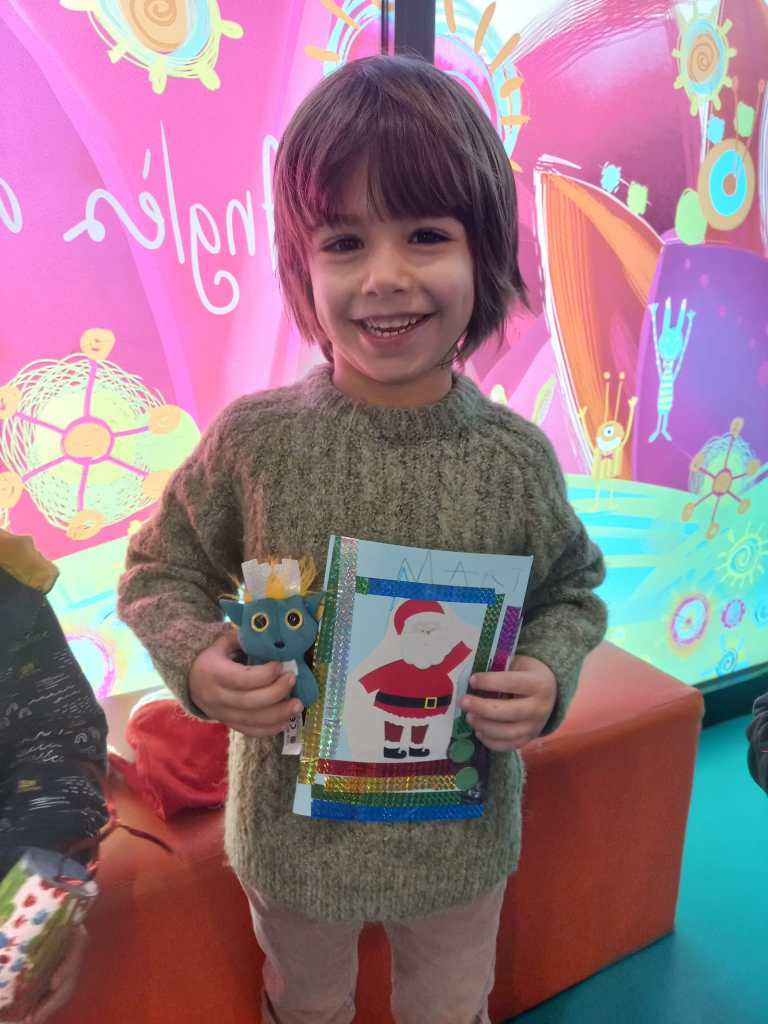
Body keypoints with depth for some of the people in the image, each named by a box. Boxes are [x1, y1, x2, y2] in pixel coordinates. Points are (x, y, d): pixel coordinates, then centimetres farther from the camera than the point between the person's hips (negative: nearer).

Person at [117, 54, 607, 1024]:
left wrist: (548, 676, -19)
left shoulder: (514, 456, -16)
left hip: (460, 835, 1)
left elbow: (572, 590, -1)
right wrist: (196, 664, -23)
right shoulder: (251, 440, -18)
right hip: (293, 826, 0)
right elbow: (160, 572, -5)